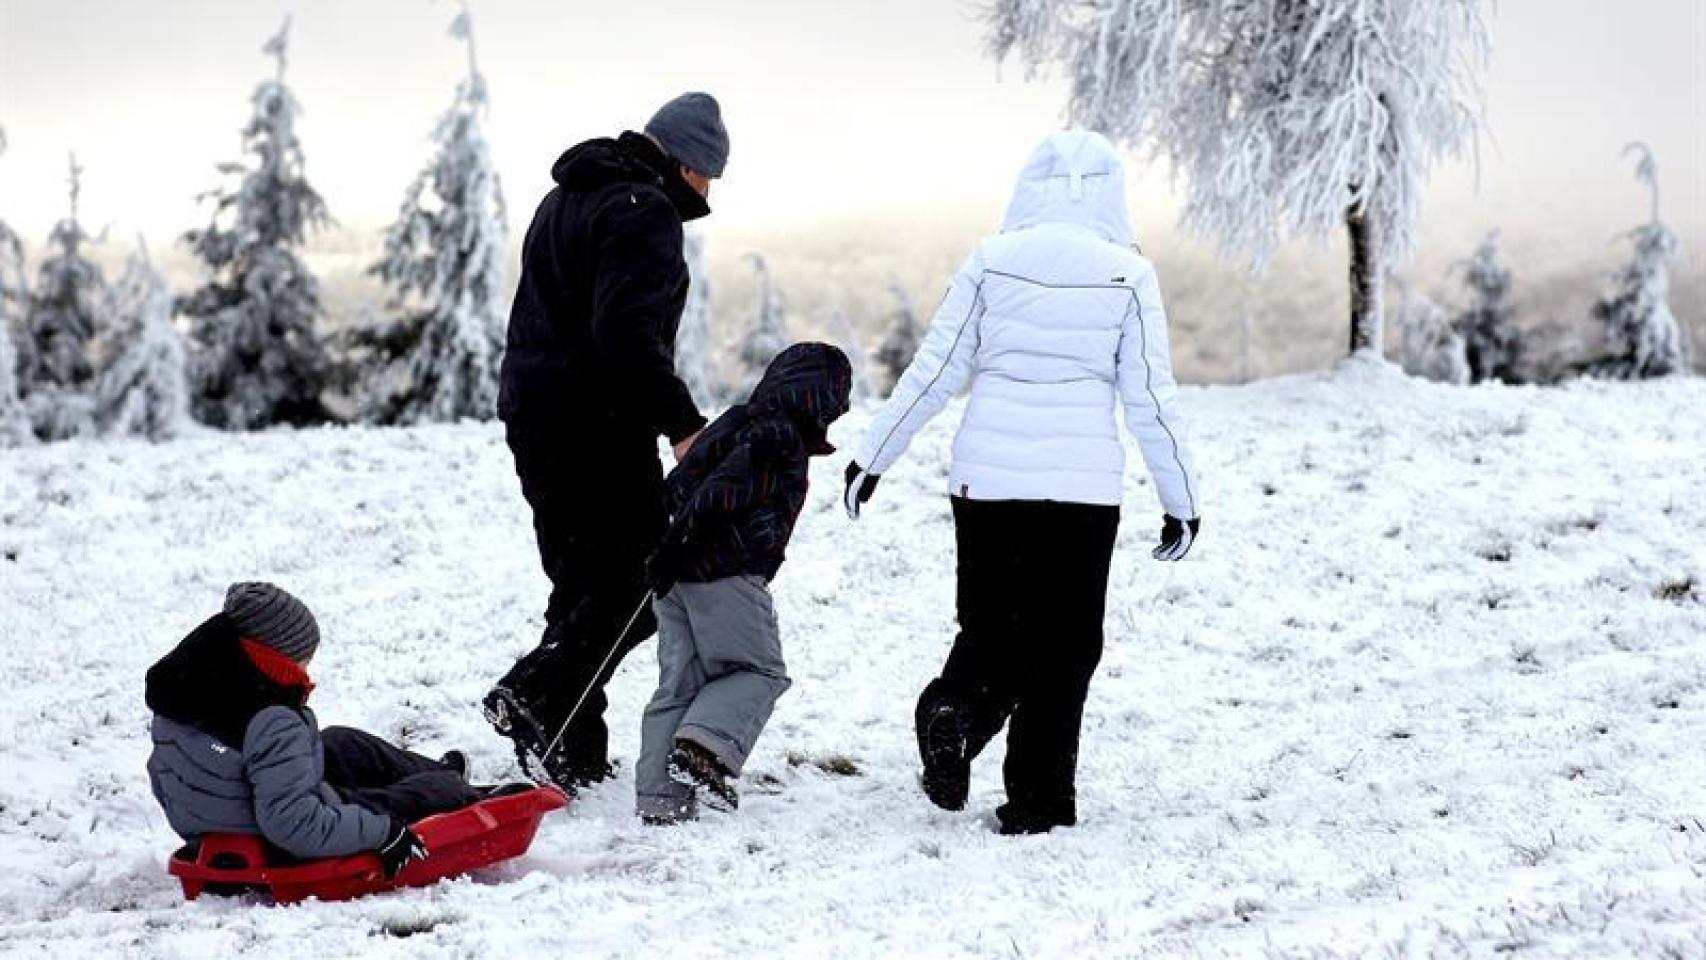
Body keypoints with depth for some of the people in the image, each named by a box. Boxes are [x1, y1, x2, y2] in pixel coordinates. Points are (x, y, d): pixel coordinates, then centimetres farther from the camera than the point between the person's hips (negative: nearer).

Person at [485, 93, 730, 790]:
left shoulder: (564, 200, 20)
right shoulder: (643, 212, -13)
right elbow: (628, 332, -25)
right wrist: (682, 423, -23)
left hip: (533, 419, 10)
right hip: (599, 429, -10)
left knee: (585, 583, 13)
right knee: (638, 579, -6)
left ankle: (576, 757, 10)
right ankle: (536, 694, -21)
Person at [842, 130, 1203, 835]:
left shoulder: (991, 261, 1)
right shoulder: (1127, 275, -2)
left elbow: (933, 373, 1)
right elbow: (1150, 399, -1)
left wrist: (872, 458, 10)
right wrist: (1180, 499, 8)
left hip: (986, 479, 1)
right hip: (1084, 487, -1)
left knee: (991, 629, 16)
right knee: (1064, 645, 10)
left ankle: (955, 712, -13)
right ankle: (1038, 798, 7)